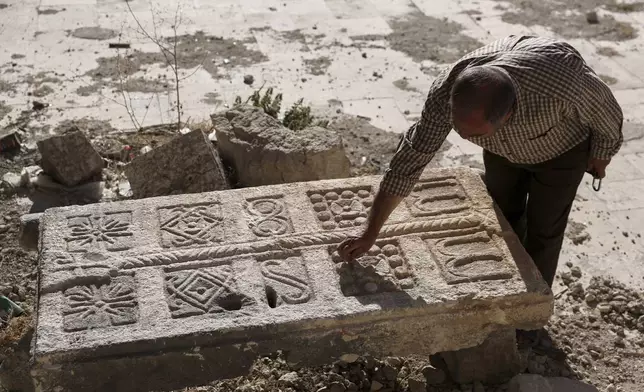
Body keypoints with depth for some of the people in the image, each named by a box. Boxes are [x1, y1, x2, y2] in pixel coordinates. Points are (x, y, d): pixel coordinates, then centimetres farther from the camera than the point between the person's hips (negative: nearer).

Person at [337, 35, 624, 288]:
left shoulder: (560, 87, -47)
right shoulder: (446, 92, -38)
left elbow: (603, 108, -23)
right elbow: (410, 158, -27)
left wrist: (601, 155, -2)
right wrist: (370, 234, -24)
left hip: (562, 148, -3)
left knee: (543, 230, 9)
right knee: (504, 220, 19)